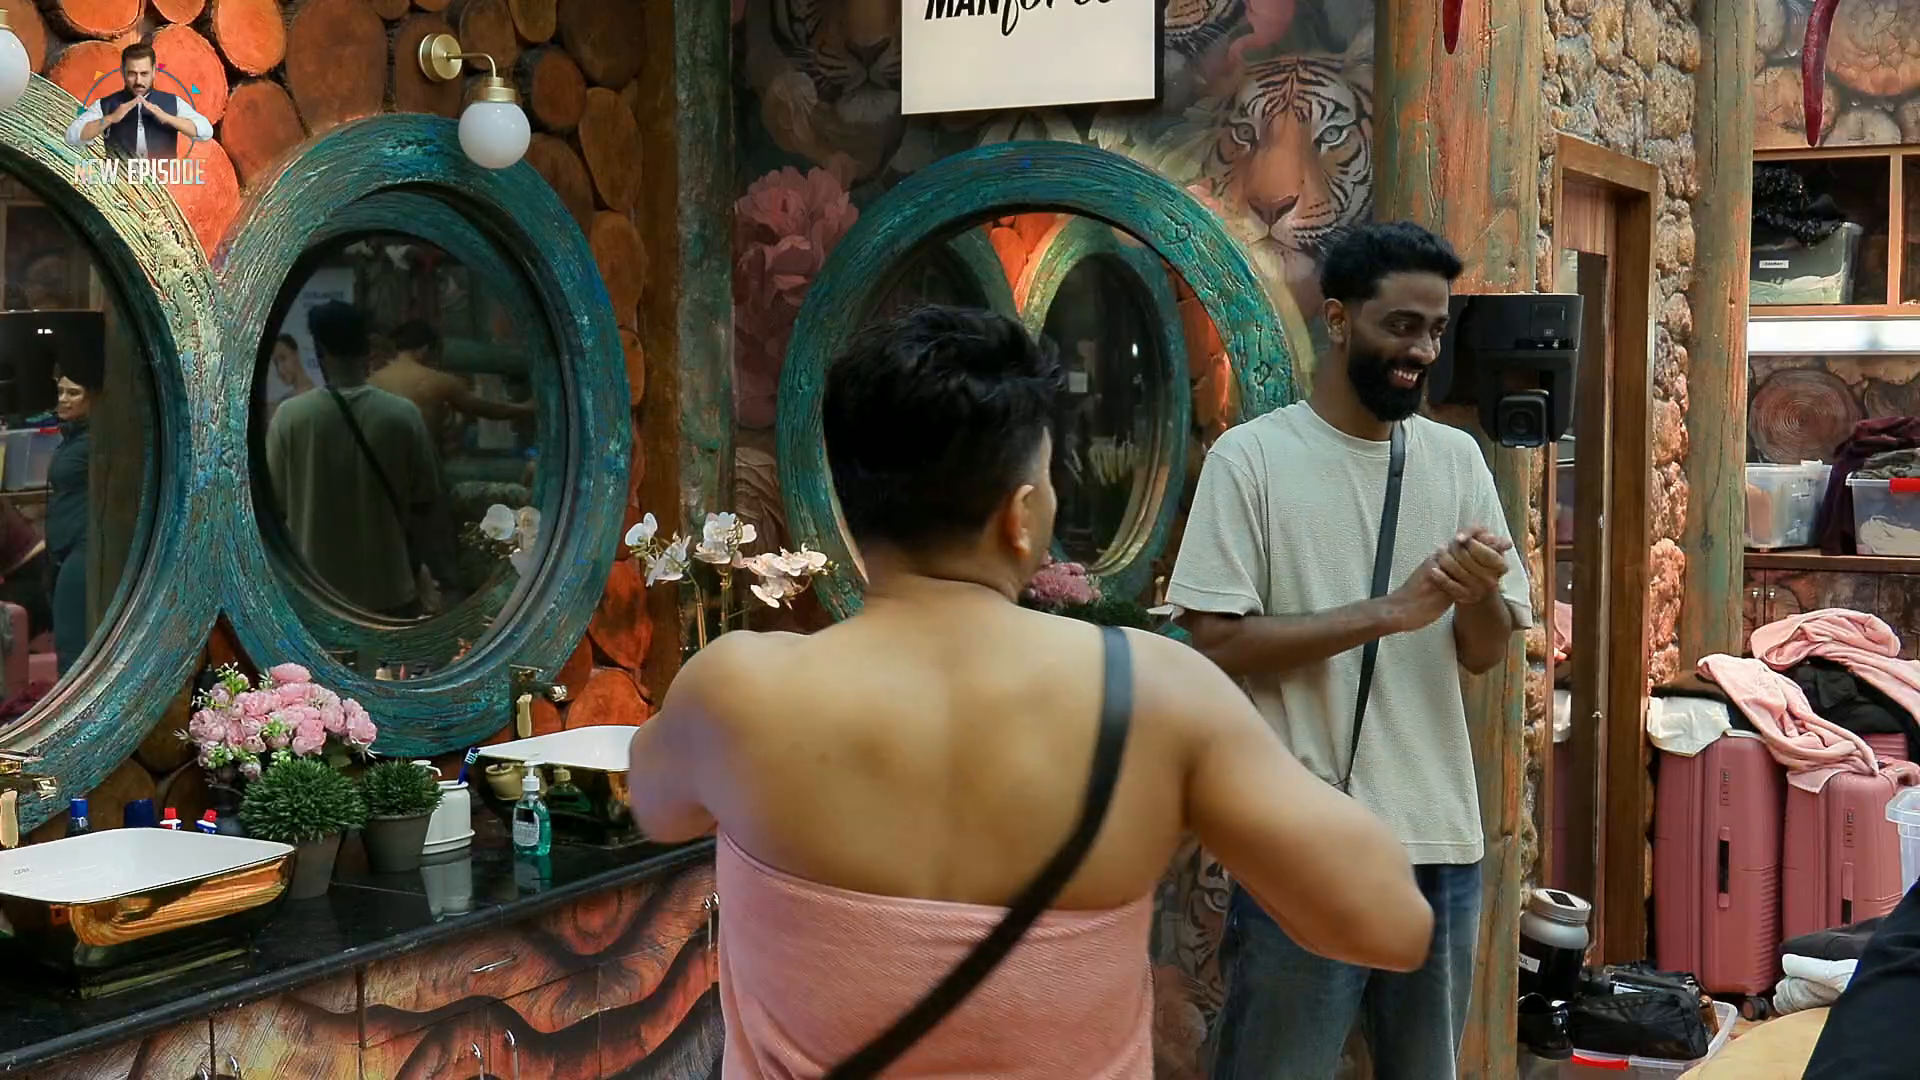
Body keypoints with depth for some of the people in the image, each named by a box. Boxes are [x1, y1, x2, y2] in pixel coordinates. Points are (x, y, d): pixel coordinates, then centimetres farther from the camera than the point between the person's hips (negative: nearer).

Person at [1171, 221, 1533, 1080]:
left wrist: (1481, 595, -15)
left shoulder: (1458, 458, 8)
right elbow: (1217, 643, -13)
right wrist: (1387, 612, -18)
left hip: (1440, 838, 5)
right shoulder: (1252, 456, -7)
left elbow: (1486, 654, 8)